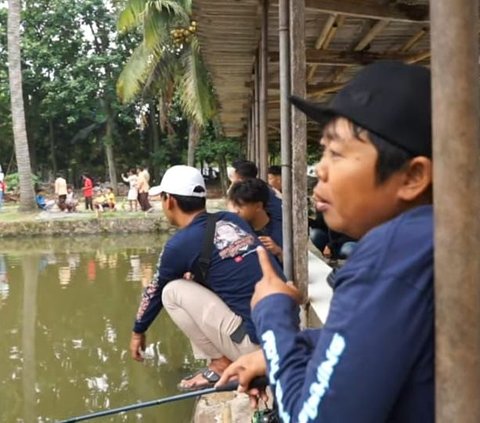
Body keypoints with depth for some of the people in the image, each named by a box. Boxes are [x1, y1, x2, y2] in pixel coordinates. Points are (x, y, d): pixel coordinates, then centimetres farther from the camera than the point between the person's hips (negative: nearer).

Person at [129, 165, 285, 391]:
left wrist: (138, 332, 27)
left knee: (172, 291, 2)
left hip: (258, 341, -7)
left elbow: (155, 291, 11)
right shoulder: (230, 220, 9)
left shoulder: (180, 243, -7)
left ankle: (222, 365, 5)